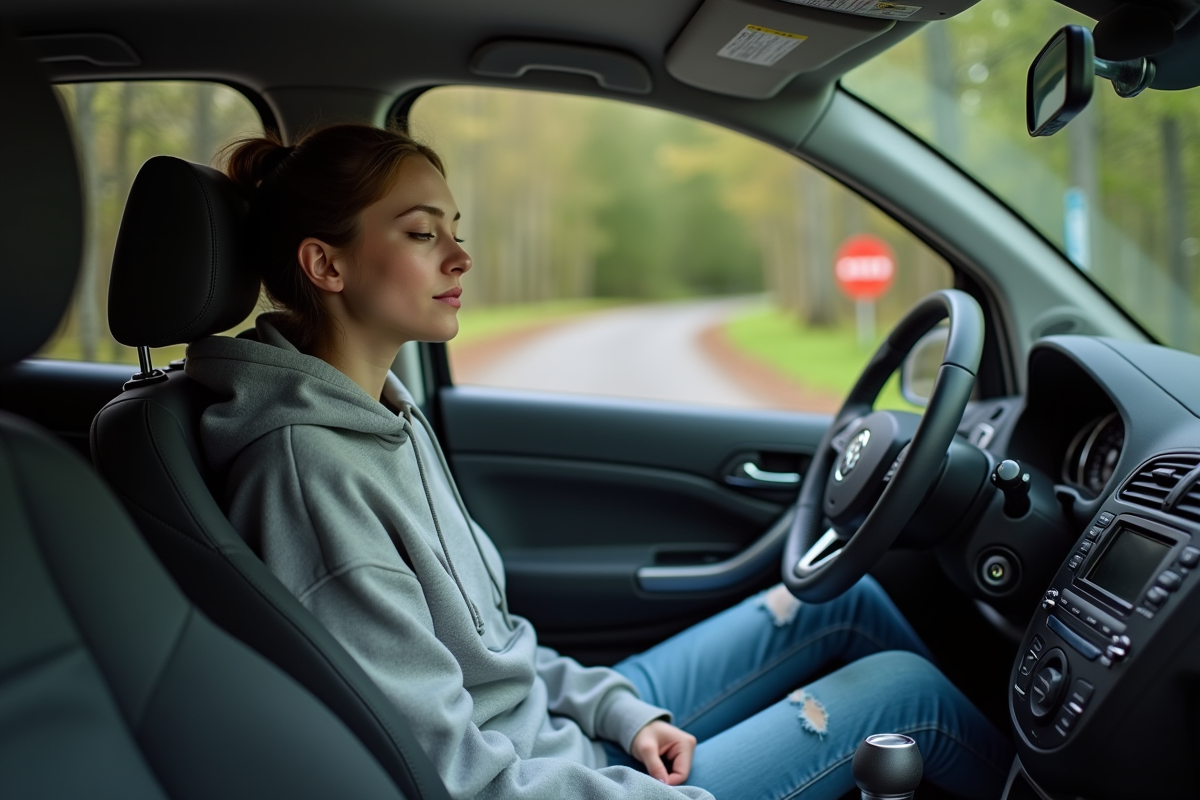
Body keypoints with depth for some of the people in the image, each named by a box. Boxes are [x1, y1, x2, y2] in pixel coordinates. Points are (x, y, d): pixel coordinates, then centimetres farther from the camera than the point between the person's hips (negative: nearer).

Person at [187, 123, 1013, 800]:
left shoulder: (379, 407, 2)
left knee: (843, 597, 10)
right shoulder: (309, 467, -27)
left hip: (557, 721, 8)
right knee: (903, 686, 1)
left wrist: (621, 709, 0)